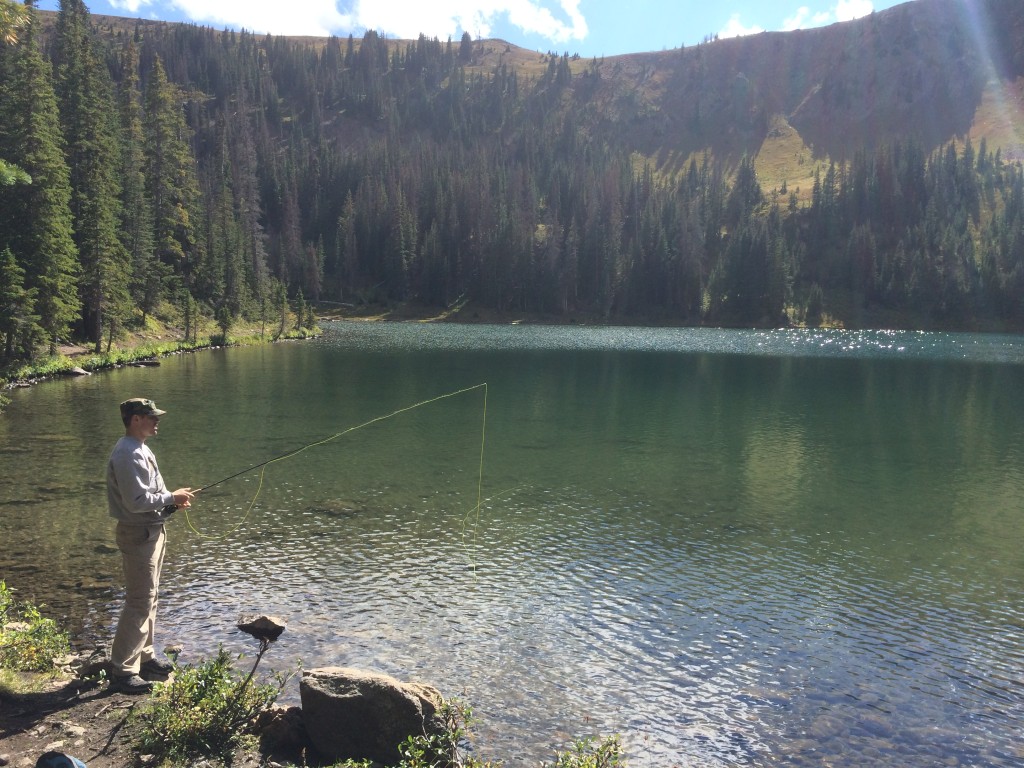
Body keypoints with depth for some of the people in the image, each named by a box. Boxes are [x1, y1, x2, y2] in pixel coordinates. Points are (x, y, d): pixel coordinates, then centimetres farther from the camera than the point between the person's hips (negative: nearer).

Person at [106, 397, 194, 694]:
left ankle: (145, 656, 31)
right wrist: (171, 498, -16)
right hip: (138, 534, -11)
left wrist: (172, 500, 4)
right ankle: (122, 671, 1)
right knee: (139, 602, -7)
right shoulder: (127, 455, -21)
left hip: (152, 531, 11)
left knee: (149, 598, 19)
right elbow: (136, 501, -27)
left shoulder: (141, 450, 12)